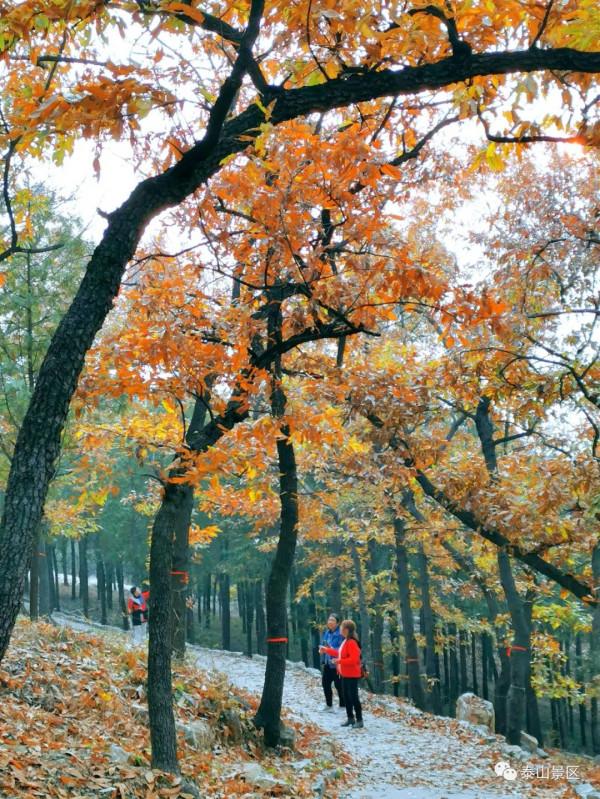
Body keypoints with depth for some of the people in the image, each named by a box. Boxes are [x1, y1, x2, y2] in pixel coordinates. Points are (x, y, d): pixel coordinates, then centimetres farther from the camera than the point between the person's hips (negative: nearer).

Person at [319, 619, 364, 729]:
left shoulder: (352, 643, -22)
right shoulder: (345, 641, 10)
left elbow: (354, 659, -27)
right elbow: (340, 654, 21)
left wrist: (339, 661, -24)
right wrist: (327, 650, 24)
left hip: (352, 675, -10)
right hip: (345, 674, 10)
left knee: (353, 697, -6)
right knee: (346, 697, 14)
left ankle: (359, 720, -1)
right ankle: (350, 718, 23)